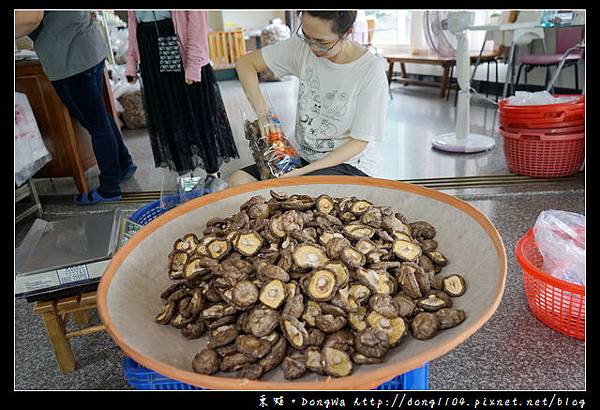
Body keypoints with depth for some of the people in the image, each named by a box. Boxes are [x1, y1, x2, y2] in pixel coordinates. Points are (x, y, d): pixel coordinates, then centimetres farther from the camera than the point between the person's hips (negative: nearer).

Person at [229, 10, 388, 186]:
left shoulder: (371, 71, -18)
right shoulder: (302, 46, -6)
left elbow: (359, 141, -14)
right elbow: (245, 63, 1)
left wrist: (305, 170, -23)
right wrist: (263, 115, -13)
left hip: (347, 161, -4)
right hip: (300, 152, 5)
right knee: (238, 181, -16)